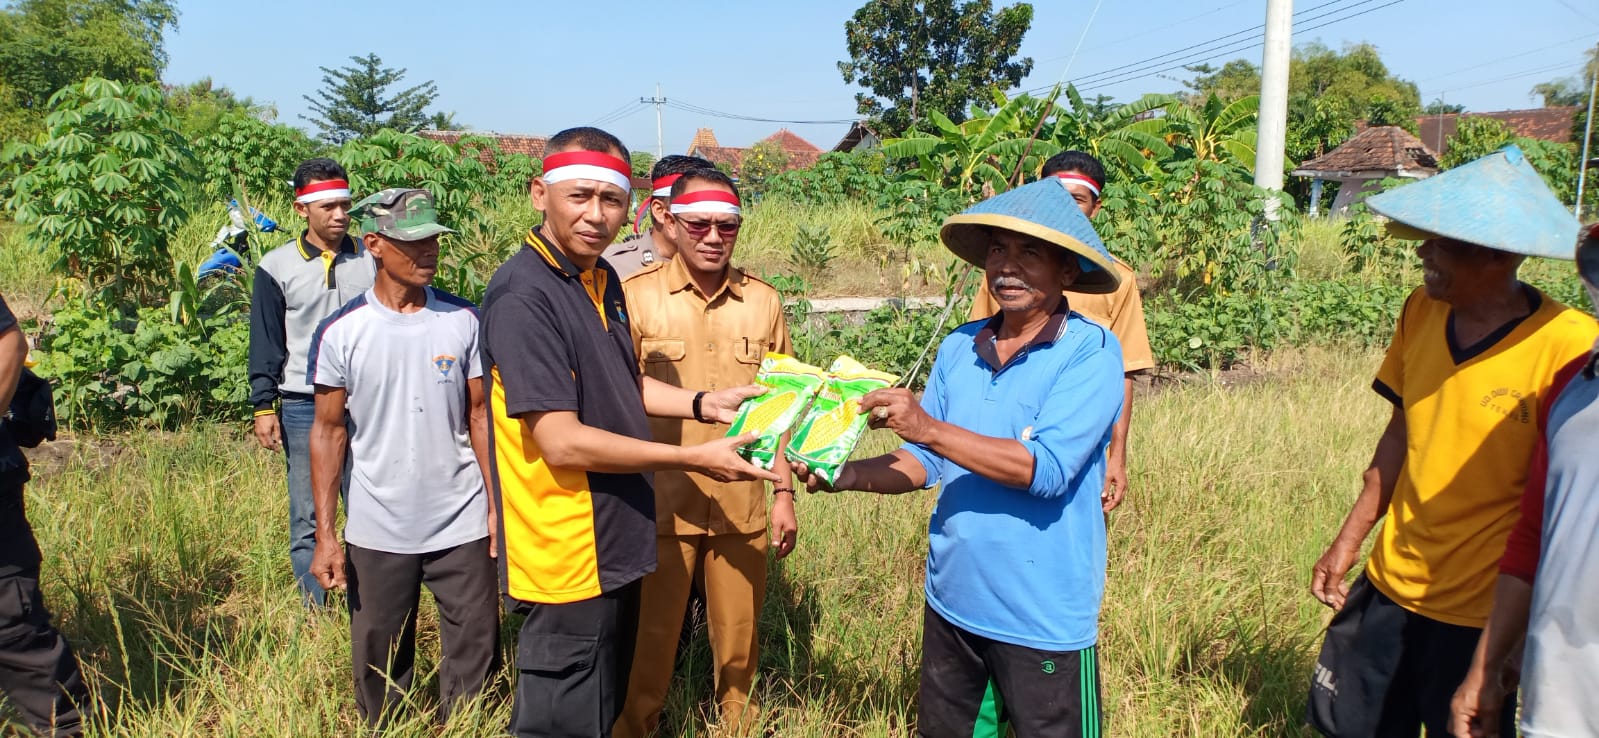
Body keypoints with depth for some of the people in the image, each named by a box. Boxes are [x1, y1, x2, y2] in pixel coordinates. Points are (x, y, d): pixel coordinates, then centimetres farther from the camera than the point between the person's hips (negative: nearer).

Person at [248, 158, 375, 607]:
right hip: (303, 407, -1)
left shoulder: (371, 260, 5)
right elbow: (265, 343, 2)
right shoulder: (277, 267, 0)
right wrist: (264, 407, -4)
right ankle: (317, 614, 15)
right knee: (308, 519, 5)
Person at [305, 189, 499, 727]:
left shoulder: (464, 320, -3)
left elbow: (480, 415, 2)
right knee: (380, 666, 15)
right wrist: (325, 535, -3)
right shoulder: (340, 333, -6)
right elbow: (328, 431, 0)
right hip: (376, 534, 0)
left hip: (462, 526, 1)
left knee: (475, 658, 9)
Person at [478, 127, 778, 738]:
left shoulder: (603, 280, 6)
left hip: (614, 544, 9)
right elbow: (562, 441, -24)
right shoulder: (522, 296, -21)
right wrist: (695, 459, -20)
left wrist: (705, 404, 3)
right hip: (568, 557, -9)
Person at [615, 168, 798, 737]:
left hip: (741, 505, 3)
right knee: (649, 641, 10)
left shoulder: (763, 302, 2)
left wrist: (784, 493, 8)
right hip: (660, 505, -2)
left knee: (739, 642, 15)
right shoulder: (636, 296, -7)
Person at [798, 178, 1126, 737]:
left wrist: (928, 428, -29)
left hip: (1044, 620, -5)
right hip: (952, 603, 6)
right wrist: (846, 475, -12)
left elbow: (1047, 469, -26)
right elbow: (925, 464, 5)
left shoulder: (1090, 351, -15)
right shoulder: (959, 348, 1)